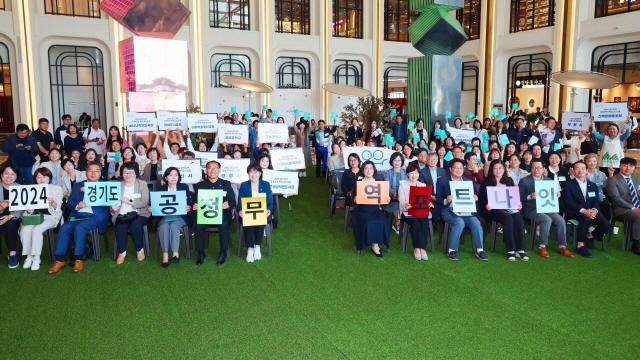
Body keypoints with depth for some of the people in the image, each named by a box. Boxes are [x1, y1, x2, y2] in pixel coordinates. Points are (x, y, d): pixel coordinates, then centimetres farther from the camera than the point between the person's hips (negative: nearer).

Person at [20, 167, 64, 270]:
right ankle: (29, 256, -15)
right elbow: (29, 210, 13)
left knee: (37, 230, -30)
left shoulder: (56, 188, 8)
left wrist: (52, 202, -22)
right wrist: (28, 210, -11)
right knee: (25, 229, -27)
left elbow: (57, 208, 0)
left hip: (50, 216, -3)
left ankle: (36, 258, -22)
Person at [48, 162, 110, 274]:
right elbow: (69, 203, 13)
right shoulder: (78, 185, 22)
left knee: (79, 227, -31)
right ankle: (60, 260, -20)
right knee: (64, 228, -25)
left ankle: (79, 260, -25)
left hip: (95, 216, -4)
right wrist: (77, 205, -10)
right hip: (78, 215, 4)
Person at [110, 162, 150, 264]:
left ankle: (140, 249, -10)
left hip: (138, 213, -2)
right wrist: (113, 208, -15)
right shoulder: (118, 185, 16)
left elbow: (145, 202, -5)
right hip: (122, 215, 2)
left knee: (136, 224, -33)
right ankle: (122, 252, -12)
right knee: (120, 226, -30)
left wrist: (130, 201, -19)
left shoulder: (142, 184, 8)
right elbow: (113, 202, 8)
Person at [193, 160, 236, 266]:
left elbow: (233, 201, 6)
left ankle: (223, 253, -16)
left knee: (224, 225, -32)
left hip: (222, 214, -1)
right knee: (198, 225, -28)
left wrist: (228, 204, -18)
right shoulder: (199, 185, 15)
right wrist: (194, 206, -17)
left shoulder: (226, 184, 14)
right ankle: (200, 254, -11)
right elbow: (195, 202, 8)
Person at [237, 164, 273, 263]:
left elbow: (270, 202, 5)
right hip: (247, 214, 0)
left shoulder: (266, 185, 12)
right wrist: (240, 211, -19)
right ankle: (250, 248, -20)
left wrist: (269, 210, -17)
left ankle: (257, 246, -12)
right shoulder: (244, 185, 12)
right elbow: (240, 202, 3)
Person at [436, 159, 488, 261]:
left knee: (476, 222, -25)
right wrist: (446, 201, -19)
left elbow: (472, 197, 19)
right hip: (449, 210, -4)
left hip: (465, 210, 4)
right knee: (459, 222, -33)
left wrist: (475, 198, -4)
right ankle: (452, 250, -21)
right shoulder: (442, 181, 7)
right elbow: (438, 200, 1)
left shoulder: (468, 181, 19)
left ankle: (479, 250, -13)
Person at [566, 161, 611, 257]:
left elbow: (596, 202, 9)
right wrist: (583, 210, -22)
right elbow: (568, 203, -9)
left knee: (606, 225, -20)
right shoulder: (569, 185, 2)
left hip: (590, 212, 5)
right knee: (586, 218, -37)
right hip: (574, 213, -5)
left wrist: (594, 210, -14)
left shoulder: (593, 186, 18)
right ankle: (580, 245, -25)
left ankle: (590, 236, 9)